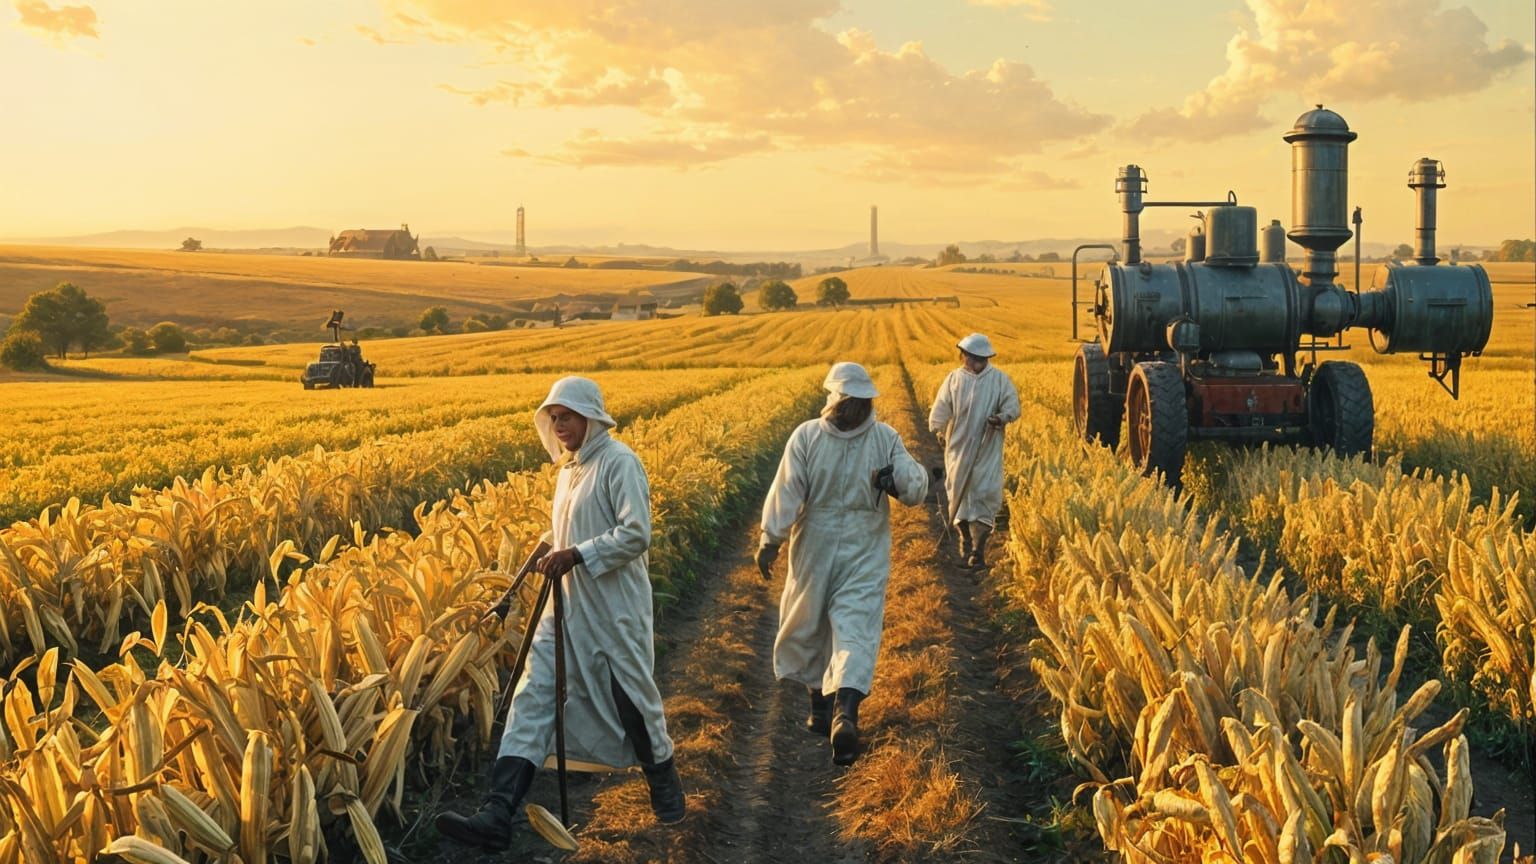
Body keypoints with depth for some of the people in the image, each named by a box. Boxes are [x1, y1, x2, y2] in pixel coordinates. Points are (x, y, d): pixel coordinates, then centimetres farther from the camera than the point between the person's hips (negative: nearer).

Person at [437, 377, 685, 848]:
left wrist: (577, 555, -25)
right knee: (533, 696, -4)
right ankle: (497, 815, -11)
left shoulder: (619, 462, -13)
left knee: (631, 697, 7)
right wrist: (554, 552, 9)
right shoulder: (570, 467, 13)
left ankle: (665, 786, 34)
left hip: (614, 610, -8)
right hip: (567, 605, 8)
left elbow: (637, 534, -22)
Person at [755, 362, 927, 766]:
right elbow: (914, 490, -8)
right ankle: (846, 709, -28)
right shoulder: (887, 439, -6)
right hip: (866, 554, 0)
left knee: (811, 624, 18)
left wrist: (771, 541, -5)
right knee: (857, 628, -7)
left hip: (815, 551, 0)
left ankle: (821, 704, 29)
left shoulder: (806, 436, -11)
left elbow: (786, 493, -10)